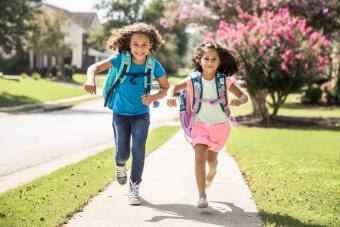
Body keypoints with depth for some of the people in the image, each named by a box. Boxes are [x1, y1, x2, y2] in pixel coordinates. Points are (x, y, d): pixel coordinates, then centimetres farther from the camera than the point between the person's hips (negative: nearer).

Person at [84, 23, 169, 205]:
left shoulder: (154, 65, -14)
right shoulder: (120, 59, -17)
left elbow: (166, 88, -2)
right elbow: (94, 67, -22)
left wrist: (153, 97, -23)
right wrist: (91, 80, -45)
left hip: (141, 114, 0)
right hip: (120, 114, 0)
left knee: (139, 150, -13)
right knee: (122, 153, 7)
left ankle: (134, 188, 3)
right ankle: (120, 165, 46)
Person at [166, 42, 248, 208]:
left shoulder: (224, 80, -8)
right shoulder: (193, 79, -9)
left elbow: (244, 96, -8)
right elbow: (174, 87, -8)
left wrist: (239, 101, -33)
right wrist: (170, 96, -31)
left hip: (220, 125, 1)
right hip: (200, 124, -1)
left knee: (211, 159, 18)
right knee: (199, 158, -18)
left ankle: (212, 172, 55)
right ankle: (202, 197, -16)